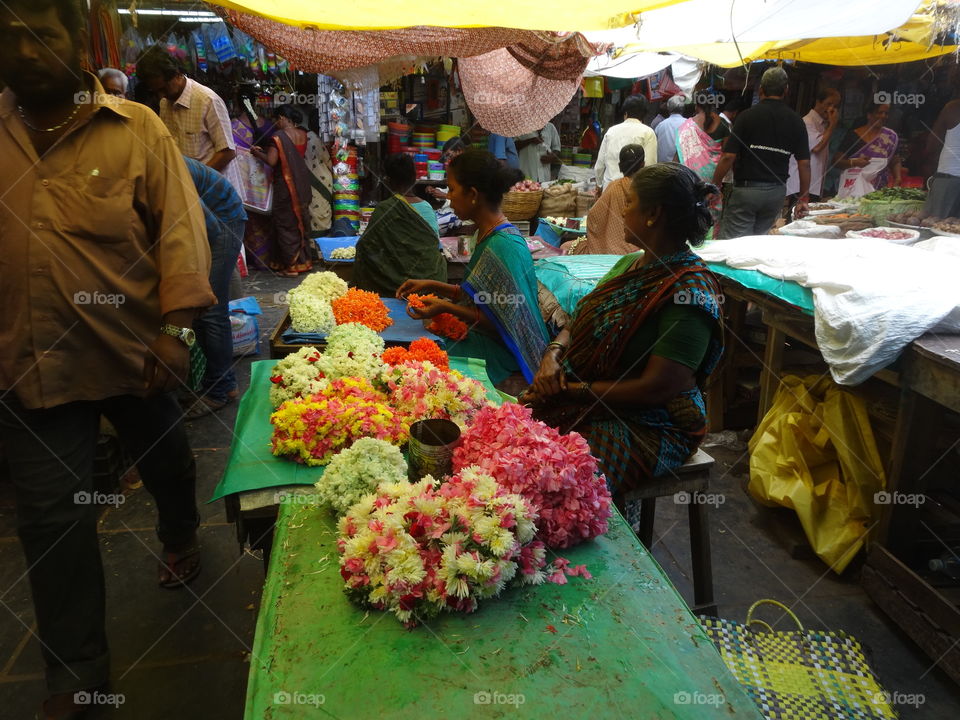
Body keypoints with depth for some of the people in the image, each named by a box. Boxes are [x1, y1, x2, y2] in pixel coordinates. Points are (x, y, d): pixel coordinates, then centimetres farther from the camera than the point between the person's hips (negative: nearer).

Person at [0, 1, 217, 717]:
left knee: (167, 463, 20)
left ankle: (180, 540, 54)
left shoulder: (135, 129, -4)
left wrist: (177, 327, -20)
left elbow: (180, 228, -11)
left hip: (132, 353, -2)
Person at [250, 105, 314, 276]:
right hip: (302, 183, 6)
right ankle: (304, 261, 23)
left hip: (286, 185, -6)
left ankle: (291, 266, 3)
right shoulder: (302, 134, 5)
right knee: (301, 221, 15)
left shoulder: (278, 136, -14)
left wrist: (257, 153, 0)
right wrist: (265, 150, 16)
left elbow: (272, 161, -20)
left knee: (286, 224, 2)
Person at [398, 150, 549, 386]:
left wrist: (447, 308, -23)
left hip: (496, 352, -8)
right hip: (478, 337, 8)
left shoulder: (504, 247, -23)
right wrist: (431, 286, 10)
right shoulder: (486, 235, 6)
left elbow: (506, 325, -20)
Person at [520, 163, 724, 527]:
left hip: (649, 425, -8)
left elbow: (656, 388, -22)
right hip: (588, 402, 8)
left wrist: (574, 391, -18)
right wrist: (553, 354, -8)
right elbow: (578, 323, 14)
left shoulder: (689, 291, -18)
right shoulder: (631, 263, 9)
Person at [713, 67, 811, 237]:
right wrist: (803, 199, 8)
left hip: (746, 189, -4)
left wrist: (714, 186, -2)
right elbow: (804, 163, 2)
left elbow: (728, 157, -12)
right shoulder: (796, 121, 4)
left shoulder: (747, 116, -6)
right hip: (777, 191, 4)